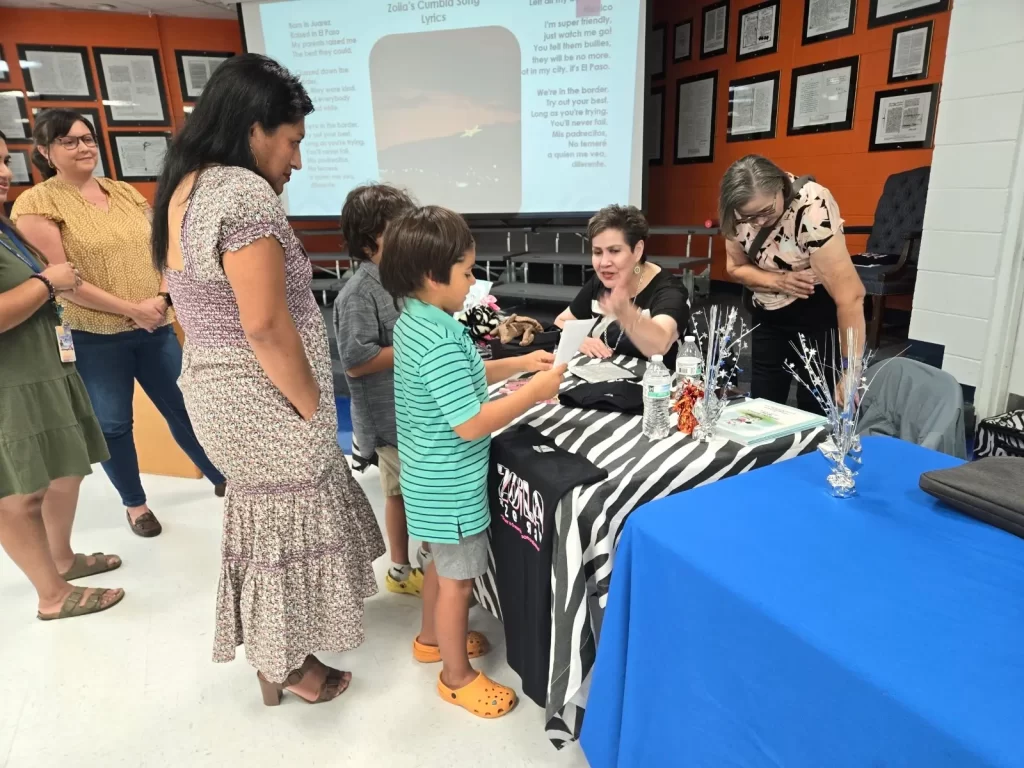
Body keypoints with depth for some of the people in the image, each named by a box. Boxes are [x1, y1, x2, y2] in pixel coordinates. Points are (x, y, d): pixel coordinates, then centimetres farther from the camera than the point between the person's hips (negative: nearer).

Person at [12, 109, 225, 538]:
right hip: (95, 337, -3)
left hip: (156, 327, 4)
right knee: (113, 424, 9)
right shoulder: (36, 204, -5)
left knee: (183, 407, 13)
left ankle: (221, 479, 29)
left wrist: (161, 299, -11)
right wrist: (130, 309, -15)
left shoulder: (126, 193, 9)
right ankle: (134, 504, 27)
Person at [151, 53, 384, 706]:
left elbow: (222, 307, 13)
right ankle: (288, 667, 30)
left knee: (263, 515, 23)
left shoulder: (186, 187, 9)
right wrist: (315, 410, -15)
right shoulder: (243, 193, -21)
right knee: (286, 526, 8)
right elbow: (266, 326, -24)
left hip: (216, 385, 9)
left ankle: (270, 650, 42)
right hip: (264, 399, -9)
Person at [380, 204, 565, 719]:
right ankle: (456, 676, 29)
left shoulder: (413, 320, 2)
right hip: (451, 484, -9)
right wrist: (535, 392, -22)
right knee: (458, 578, 9)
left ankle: (432, 638, 48)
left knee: (441, 563, 27)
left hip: (432, 477, 10)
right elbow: (470, 424, -30)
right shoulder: (439, 340, -29)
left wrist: (520, 364, 8)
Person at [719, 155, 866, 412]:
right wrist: (778, 281, -21)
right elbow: (736, 267, 0)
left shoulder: (813, 207, -29)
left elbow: (850, 294, -32)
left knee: (814, 409, -1)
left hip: (819, 313, -5)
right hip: (769, 315, 5)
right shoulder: (740, 211, -13)